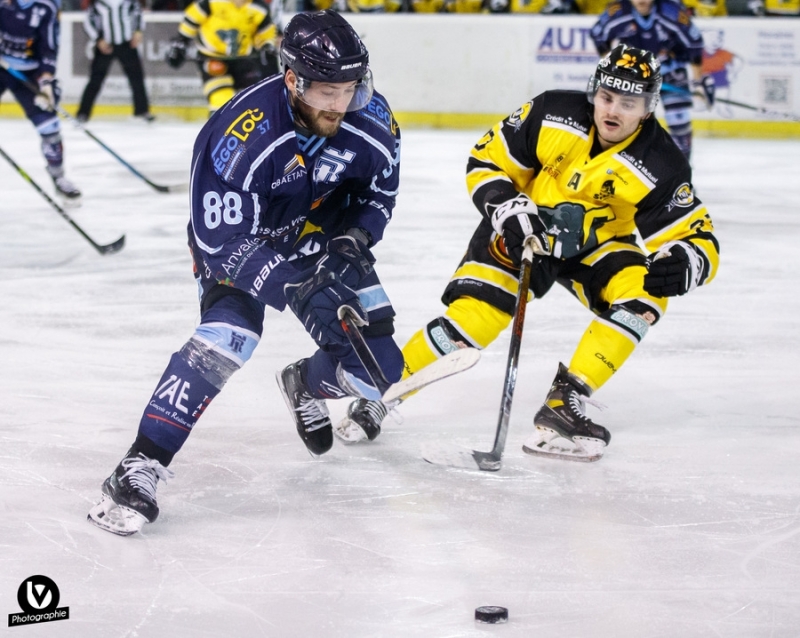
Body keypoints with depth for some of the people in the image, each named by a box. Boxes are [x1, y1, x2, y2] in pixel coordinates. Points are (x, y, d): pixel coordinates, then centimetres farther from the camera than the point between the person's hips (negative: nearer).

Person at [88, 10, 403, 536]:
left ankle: (306, 385, 35)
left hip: (323, 238, 5)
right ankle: (140, 468, -26)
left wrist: (353, 242, -17)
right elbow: (222, 240, -32)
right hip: (239, 240, -5)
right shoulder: (243, 135, -35)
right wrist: (296, 289, -42)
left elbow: (380, 191, 1)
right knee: (228, 336, -31)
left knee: (377, 368, -3)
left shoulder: (371, 119, -20)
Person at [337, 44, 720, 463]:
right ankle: (379, 394, -2)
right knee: (471, 318, -19)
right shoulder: (551, 114, -22)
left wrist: (679, 265, -46)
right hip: (522, 228, -2)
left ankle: (563, 406, -20)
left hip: (596, 242, 2)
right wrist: (508, 210, -27)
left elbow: (699, 240, -22)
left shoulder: (660, 168, -23)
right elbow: (486, 161, -10)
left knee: (643, 293, -25)